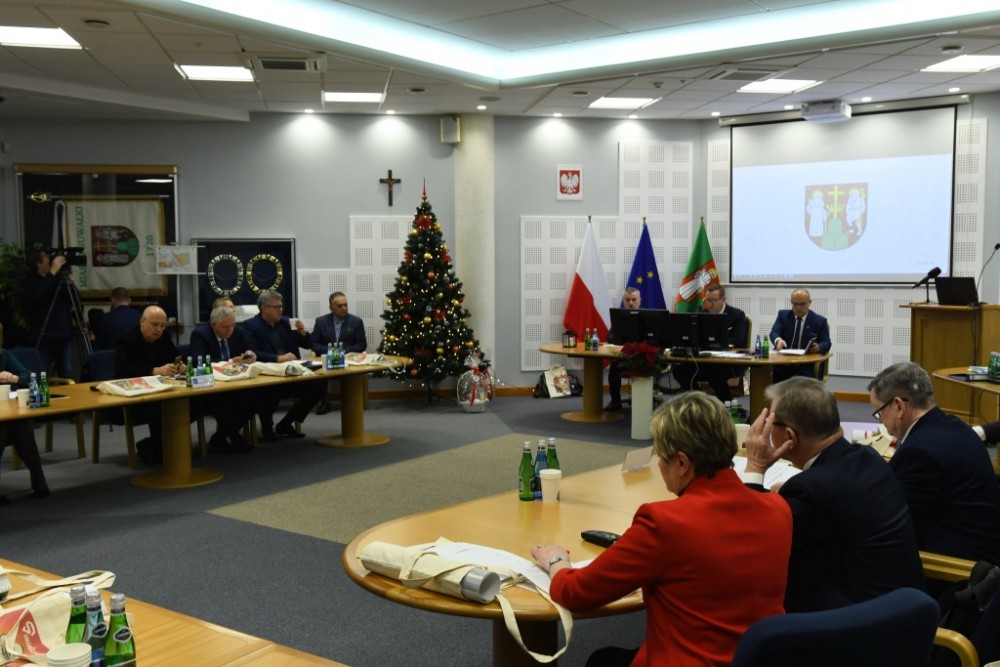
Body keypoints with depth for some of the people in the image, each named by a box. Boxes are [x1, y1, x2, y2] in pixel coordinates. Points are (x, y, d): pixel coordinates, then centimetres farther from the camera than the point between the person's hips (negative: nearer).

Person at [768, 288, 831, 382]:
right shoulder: (783, 315, 11)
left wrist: (818, 347, -22)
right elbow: (774, 333, -3)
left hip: (806, 365, -1)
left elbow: (827, 343, 3)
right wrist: (778, 340, -28)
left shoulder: (819, 321, 8)